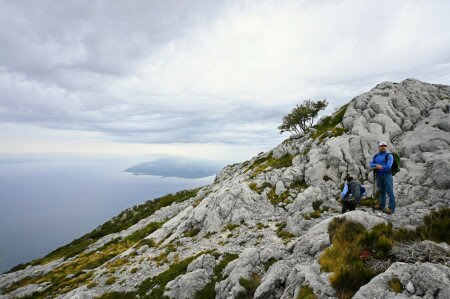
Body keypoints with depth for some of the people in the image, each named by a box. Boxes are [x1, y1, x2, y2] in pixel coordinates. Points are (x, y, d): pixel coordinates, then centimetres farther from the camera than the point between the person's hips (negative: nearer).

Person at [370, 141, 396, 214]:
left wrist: (377, 167, -10)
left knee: (390, 192, -4)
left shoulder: (389, 155, -5)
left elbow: (388, 166, -17)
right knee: (381, 191, 14)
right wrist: (376, 165, -18)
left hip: (387, 175, -5)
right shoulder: (375, 156, 12)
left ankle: (391, 208, 0)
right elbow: (371, 165, 4)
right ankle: (381, 205, 23)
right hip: (379, 176, 6)